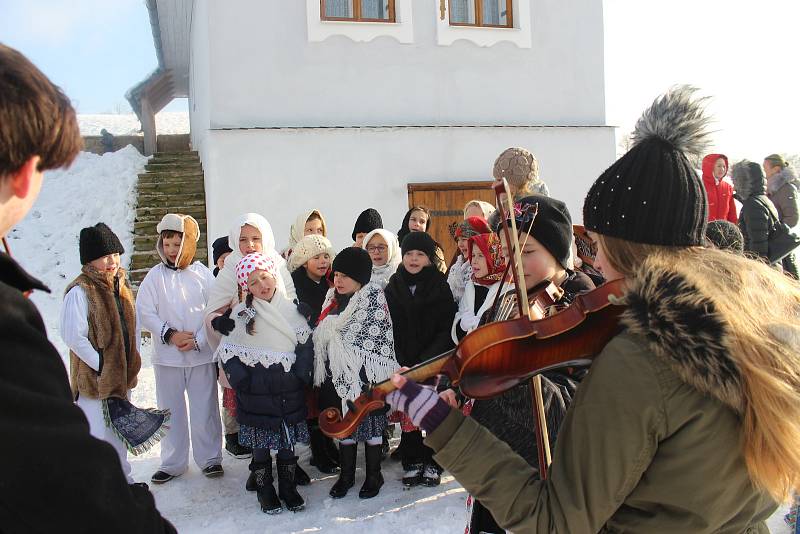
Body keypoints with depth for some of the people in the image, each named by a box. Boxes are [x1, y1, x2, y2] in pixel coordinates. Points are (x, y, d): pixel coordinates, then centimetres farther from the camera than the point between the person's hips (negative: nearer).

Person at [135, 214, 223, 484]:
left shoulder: (203, 274, -2)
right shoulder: (155, 276, 0)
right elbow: (144, 312, -3)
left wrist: (198, 340, -13)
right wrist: (170, 334, -14)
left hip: (202, 354, -1)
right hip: (167, 356, 1)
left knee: (205, 409, 6)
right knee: (171, 410, 10)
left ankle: (210, 458, 21)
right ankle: (172, 463, 24)